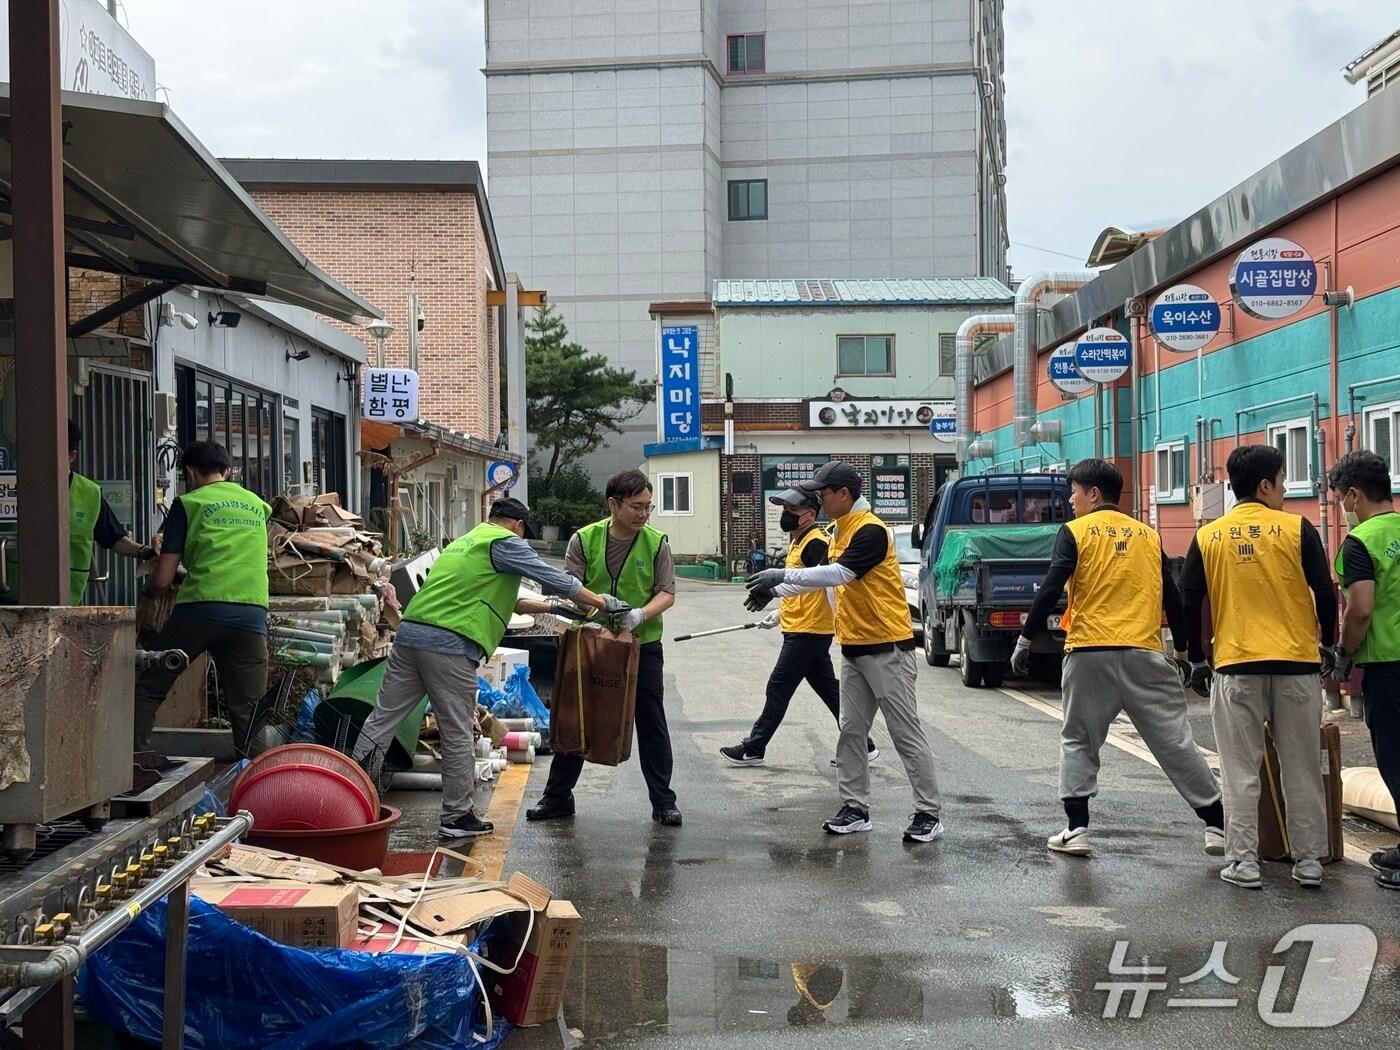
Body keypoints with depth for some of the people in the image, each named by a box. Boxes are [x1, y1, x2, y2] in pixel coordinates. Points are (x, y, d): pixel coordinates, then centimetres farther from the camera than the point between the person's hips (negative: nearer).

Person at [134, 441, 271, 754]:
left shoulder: (188, 504, 7)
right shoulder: (258, 505, 21)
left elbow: (161, 581, 4)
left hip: (201, 608, -3)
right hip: (253, 612, 3)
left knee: (148, 688, 10)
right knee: (249, 707, 3)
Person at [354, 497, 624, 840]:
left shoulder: (463, 542, 29)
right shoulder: (506, 542, 3)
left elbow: (504, 600, 35)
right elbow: (553, 579, 0)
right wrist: (602, 602, 9)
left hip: (410, 631, 8)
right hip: (450, 645, -8)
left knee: (382, 718, 7)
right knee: (458, 734, 2)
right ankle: (457, 817, 9)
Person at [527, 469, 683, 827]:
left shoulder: (656, 543, -5)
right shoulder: (584, 540, -5)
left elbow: (667, 593, -6)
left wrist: (640, 615, -25)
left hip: (643, 646, -1)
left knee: (652, 724, 4)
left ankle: (663, 802, 13)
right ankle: (557, 797, 20)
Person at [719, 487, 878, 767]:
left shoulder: (815, 543, -15)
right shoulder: (797, 542, 16)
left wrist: (840, 623, -27)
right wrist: (781, 614, 28)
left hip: (809, 632, -10)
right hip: (799, 629, 10)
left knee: (778, 689, -2)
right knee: (830, 691, 10)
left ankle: (753, 749, 6)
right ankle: (862, 746, 13)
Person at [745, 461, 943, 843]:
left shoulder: (871, 530, -17)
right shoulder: (841, 531, 12)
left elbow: (840, 573, -27)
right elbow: (827, 576, 21)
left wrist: (783, 575, -24)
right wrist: (776, 591, 14)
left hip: (887, 649, -9)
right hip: (854, 649, 9)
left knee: (907, 734, -4)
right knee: (851, 732, 10)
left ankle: (929, 814, 2)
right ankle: (855, 809, 17)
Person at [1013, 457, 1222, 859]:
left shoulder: (1075, 532, 1)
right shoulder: (1148, 535, 12)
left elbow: (1050, 589, -8)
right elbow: (1172, 598, 13)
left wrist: (1025, 639, -3)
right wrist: (1181, 649, 22)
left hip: (1089, 653, -3)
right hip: (1144, 653, 3)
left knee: (1078, 741, 11)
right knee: (1175, 742, 6)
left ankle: (1077, 830, 5)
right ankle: (1218, 825, 7)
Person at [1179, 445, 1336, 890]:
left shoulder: (1207, 536, 3)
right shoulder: (1297, 529, -3)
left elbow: (1190, 604, 3)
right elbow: (1326, 595, -2)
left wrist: (1197, 660, 14)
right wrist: (1328, 645, 13)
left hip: (1235, 667, 1)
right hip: (1297, 665, 0)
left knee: (1241, 771, 6)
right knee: (1301, 769, 9)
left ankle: (1243, 861, 5)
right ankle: (1309, 860, 13)